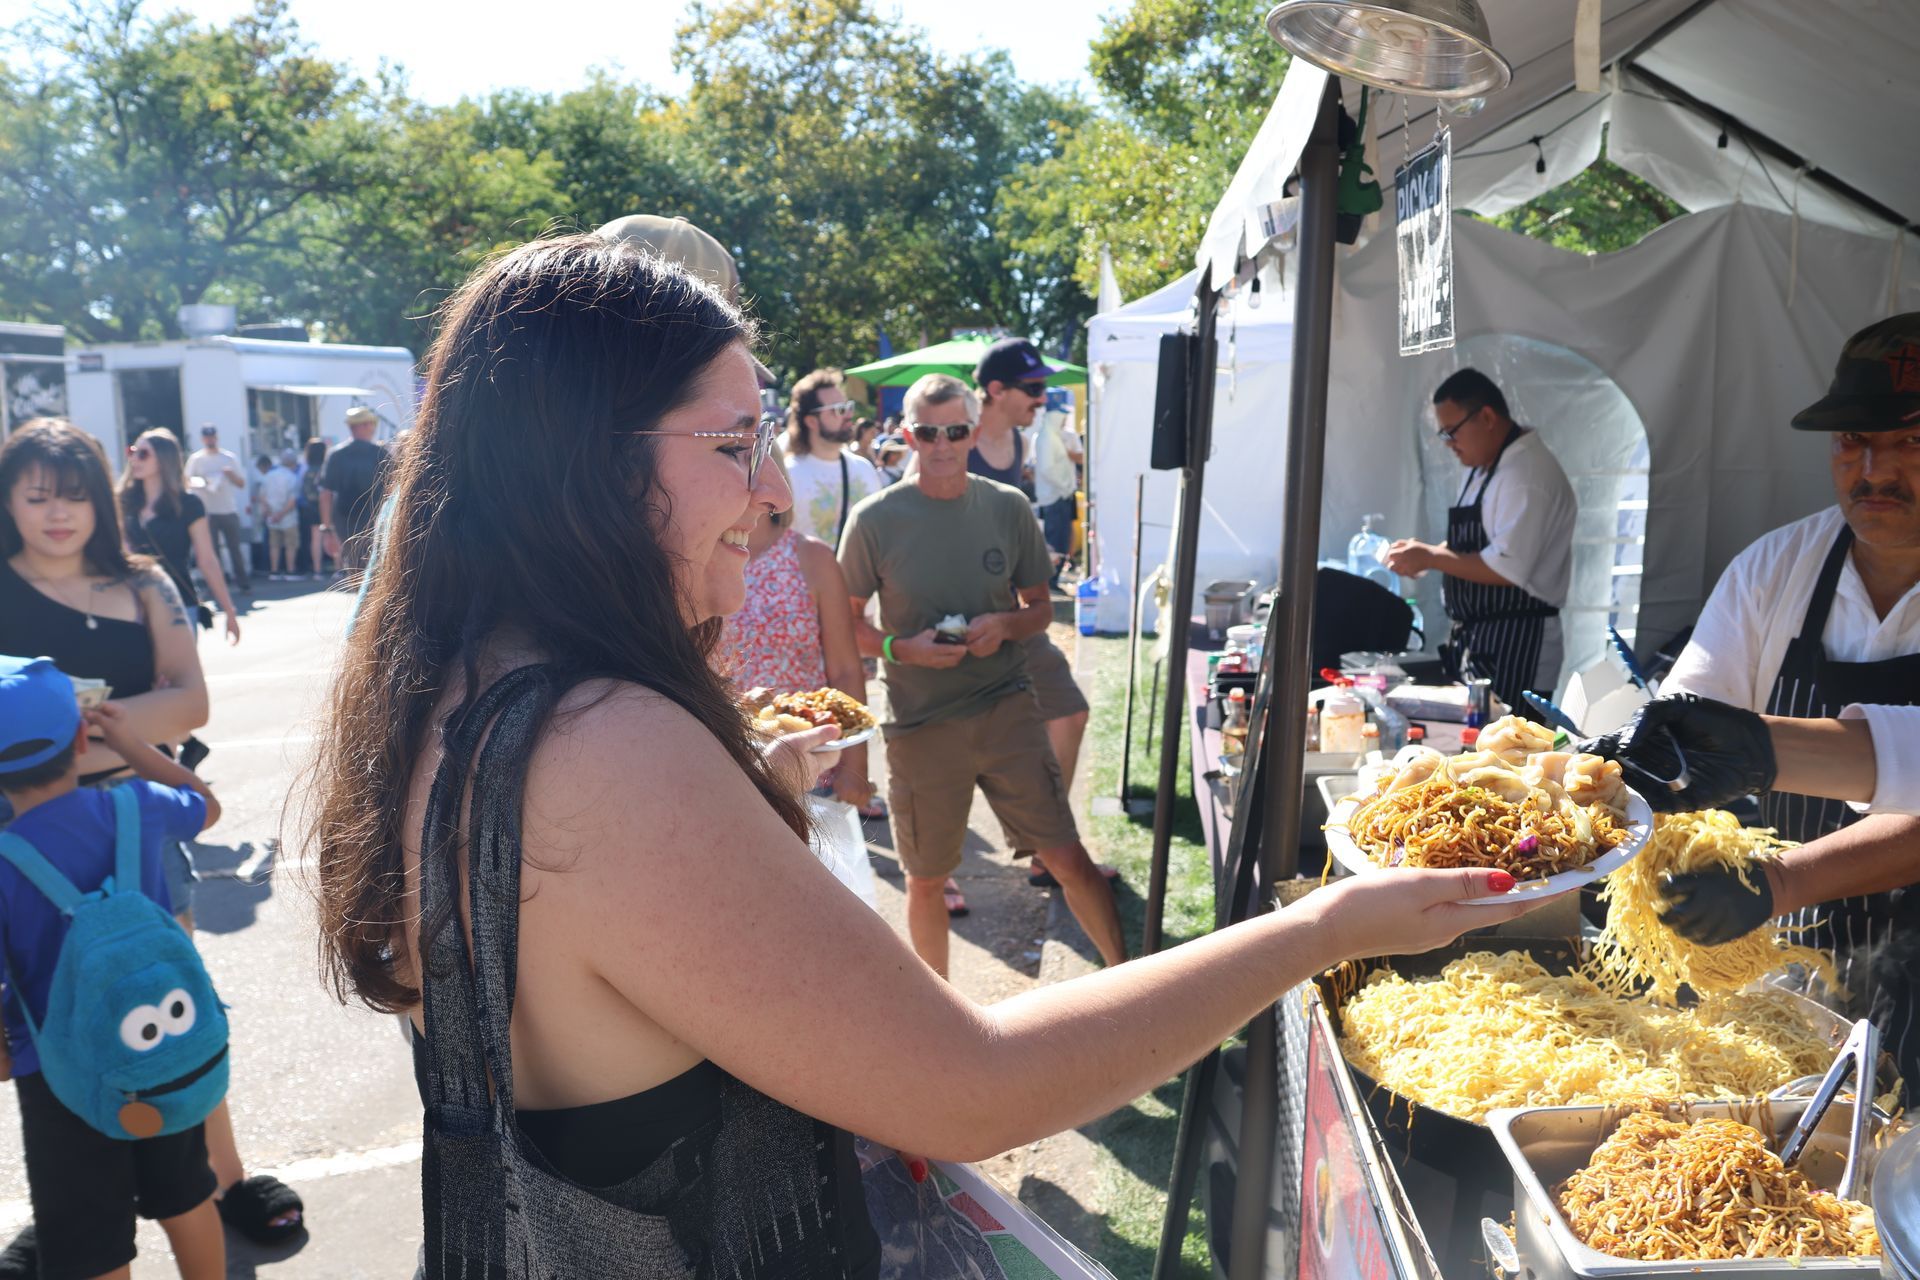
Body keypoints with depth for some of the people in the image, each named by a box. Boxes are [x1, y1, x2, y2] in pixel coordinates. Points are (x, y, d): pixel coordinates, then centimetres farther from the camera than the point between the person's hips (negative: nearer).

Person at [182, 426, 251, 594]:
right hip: (207, 511, -1)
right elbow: (187, 481, -1)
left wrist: (231, 474, -9)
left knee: (235, 547, 2)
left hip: (229, 510, 1)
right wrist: (199, 482, -21)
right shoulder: (196, 459, 5)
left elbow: (242, 484, 11)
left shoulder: (229, 458, 10)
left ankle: (242, 581, 6)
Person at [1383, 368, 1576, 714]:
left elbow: (1508, 568, -24)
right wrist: (1421, 554, 4)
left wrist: (1431, 558, -17)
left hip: (1514, 649, -9)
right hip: (1474, 641, 9)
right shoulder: (1481, 468, 14)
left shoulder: (1530, 474, -17)